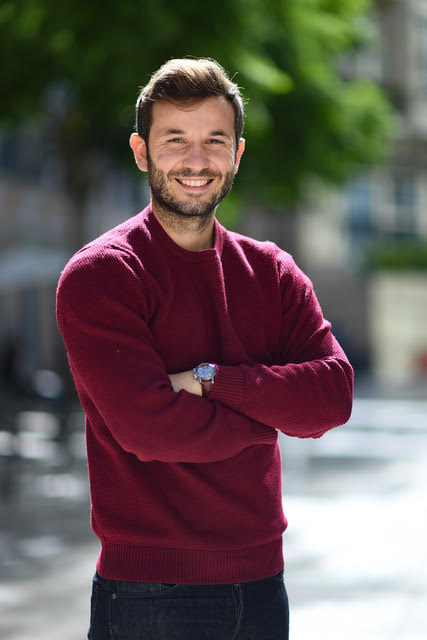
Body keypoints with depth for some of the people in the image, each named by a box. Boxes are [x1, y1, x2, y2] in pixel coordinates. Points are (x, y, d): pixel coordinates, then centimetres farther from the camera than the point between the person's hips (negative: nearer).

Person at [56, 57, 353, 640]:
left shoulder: (272, 272, 9)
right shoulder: (98, 276, -9)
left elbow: (334, 395, -5)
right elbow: (147, 426, -20)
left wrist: (213, 379, -16)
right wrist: (272, 413, -8)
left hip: (262, 584, 5)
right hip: (150, 591, -5)